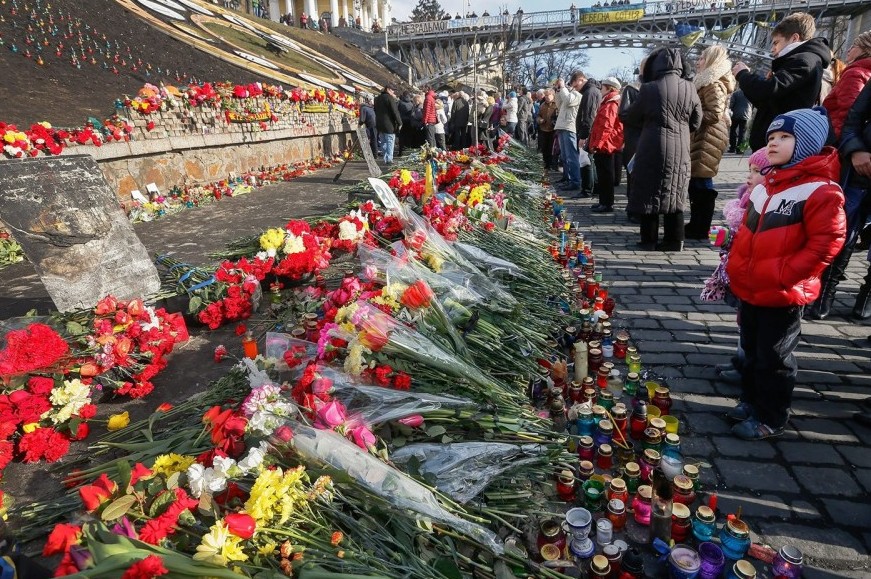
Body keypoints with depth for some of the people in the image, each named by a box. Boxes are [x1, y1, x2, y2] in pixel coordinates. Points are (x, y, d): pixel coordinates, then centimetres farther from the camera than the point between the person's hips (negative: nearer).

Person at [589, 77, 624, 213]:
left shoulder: (610, 105, -14)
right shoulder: (609, 103, 17)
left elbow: (606, 127, -22)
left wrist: (597, 144, -22)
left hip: (605, 146, -10)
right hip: (605, 146, 10)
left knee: (605, 176, -5)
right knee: (604, 176, 14)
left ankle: (607, 204, 0)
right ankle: (604, 202, 22)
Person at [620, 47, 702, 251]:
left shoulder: (649, 89, -9)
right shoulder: (690, 89, 1)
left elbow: (628, 118, 2)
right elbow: (696, 123, 7)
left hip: (653, 150, -4)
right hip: (680, 151, 4)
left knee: (649, 194, 4)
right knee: (675, 195, 11)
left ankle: (648, 240, 7)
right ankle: (674, 240, 14)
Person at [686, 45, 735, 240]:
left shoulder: (713, 85, -11)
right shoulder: (706, 82, 21)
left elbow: (715, 114, -20)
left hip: (708, 139, -10)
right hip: (700, 138, 10)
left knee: (702, 182, -8)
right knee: (696, 182, 10)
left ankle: (700, 229, -4)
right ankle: (696, 225, 16)